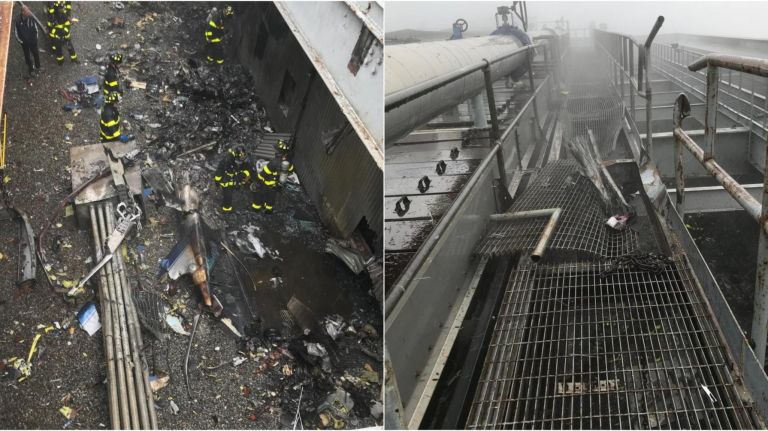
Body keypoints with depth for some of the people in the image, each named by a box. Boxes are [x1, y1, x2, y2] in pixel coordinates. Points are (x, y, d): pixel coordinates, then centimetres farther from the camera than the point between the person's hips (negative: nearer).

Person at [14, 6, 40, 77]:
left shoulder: (31, 18, -13)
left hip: (33, 41, 3)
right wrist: (21, 41, -8)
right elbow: (16, 33, -12)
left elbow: (35, 28, 3)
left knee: (36, 54, 19)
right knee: (27, 56, 14)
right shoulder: (18, 21, -23)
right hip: (25, 43, -3)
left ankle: (37, 67, 41)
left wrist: (35, 37, 4)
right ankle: (31, 69, 33)